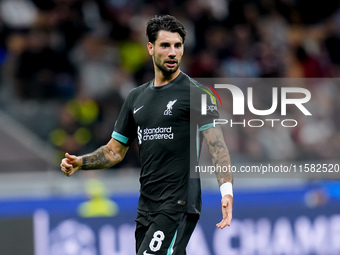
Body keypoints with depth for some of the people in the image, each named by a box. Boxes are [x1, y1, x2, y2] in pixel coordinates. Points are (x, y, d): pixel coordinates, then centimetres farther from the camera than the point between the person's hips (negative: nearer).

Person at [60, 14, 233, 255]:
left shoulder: (195, 93, -4)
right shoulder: (137, 97, 16)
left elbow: (217, 144, -12)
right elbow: (115, 151, 21)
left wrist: (227, 189, -26)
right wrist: (80, 162, 4)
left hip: (178, 206, -7)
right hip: (146, 206, 7)